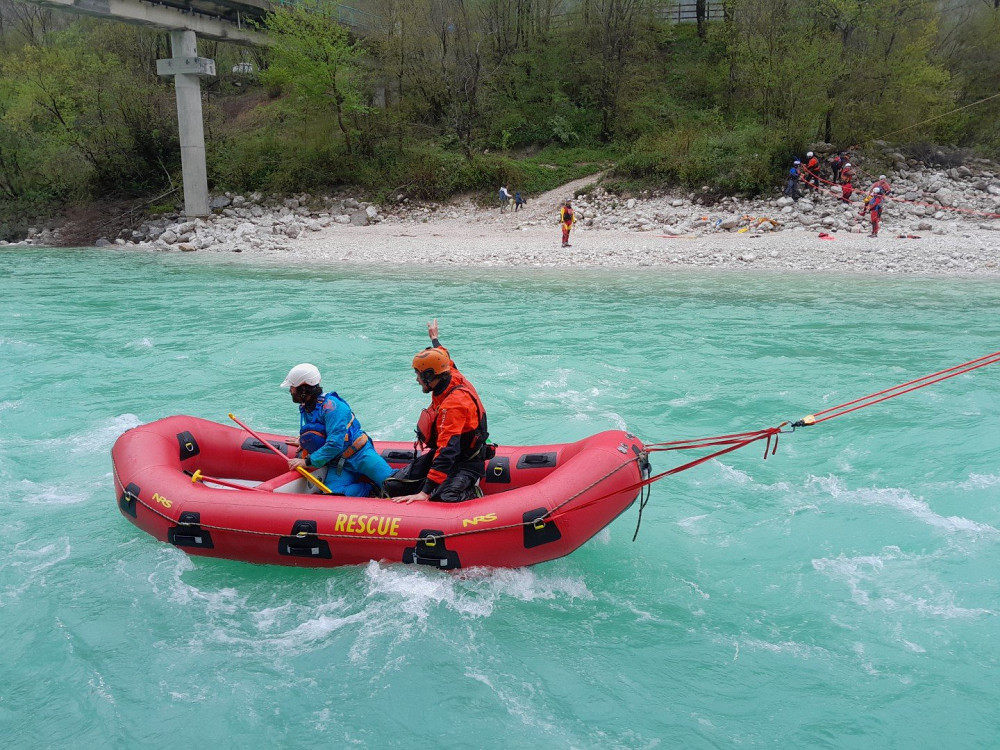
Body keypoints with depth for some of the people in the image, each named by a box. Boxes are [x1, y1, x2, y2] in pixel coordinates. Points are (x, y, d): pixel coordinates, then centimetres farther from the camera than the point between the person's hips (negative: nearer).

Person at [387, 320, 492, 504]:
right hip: (438, 453, 9)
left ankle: (471, 494, -2)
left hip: (466, 463, -9)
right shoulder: (451, 376, -3)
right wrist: (434, 338, 47)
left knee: (442, 500, -36)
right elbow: (444, 358, 25)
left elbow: (447, 453, -36)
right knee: (393, 486, -6)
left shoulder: (453, 404, -29)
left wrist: (424, 493, -40)